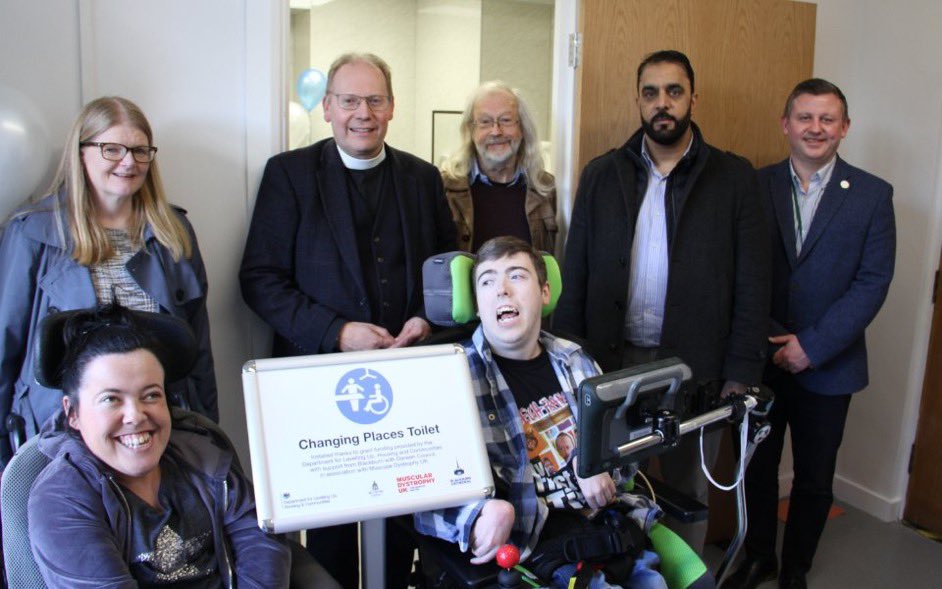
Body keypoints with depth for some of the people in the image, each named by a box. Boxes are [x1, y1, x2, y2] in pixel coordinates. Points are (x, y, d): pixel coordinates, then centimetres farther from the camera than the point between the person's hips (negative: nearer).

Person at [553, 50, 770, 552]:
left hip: (694, 363, -1)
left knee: (688, 489, 12)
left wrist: (742, 373, -6)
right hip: (611, 360, 2)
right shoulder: (601, 175, 5)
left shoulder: (734, 177, 0)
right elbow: (575, 276, 5)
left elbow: (752, 283, -1)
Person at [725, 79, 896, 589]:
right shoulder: (755, 186, -1)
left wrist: (812, 346, -14)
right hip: (759, 357, 1)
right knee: (756, 467, 15)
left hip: (828, 367, -1)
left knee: (814, 479, 12)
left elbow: (873, 281, -8)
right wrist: (770, 339, -13)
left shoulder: (872, 194, -3)